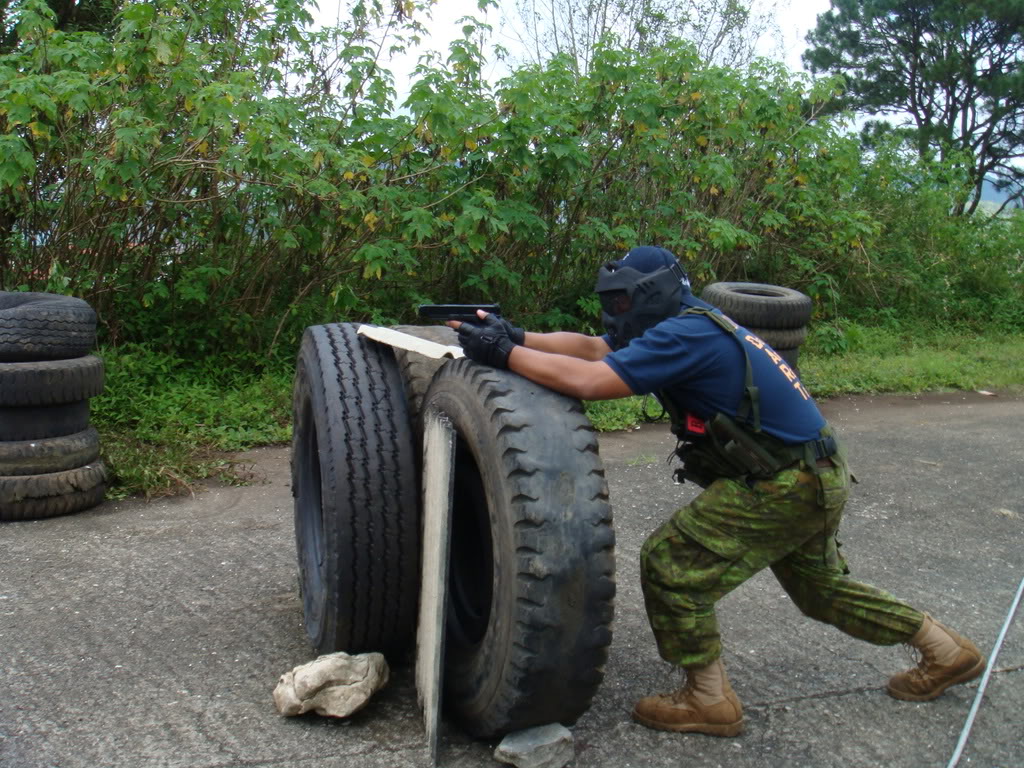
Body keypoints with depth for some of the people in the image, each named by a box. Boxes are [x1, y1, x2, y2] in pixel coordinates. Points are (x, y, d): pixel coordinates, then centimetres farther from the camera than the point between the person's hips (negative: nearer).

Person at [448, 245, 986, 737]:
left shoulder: (685, 336, -23)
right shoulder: (688, 324, 6)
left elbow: (587, 381, -30)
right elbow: (591, 348, 5)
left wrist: (504, 354, -22)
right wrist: (516, 336, -5)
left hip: (785, 488, -10)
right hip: (817, 477, 10)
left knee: (670, 564, -5)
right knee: (819, 586, 27)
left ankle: (709, 701, 8)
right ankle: (948, 653, 42)